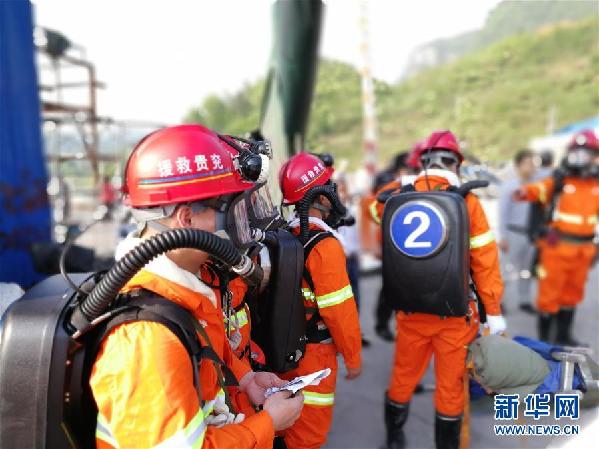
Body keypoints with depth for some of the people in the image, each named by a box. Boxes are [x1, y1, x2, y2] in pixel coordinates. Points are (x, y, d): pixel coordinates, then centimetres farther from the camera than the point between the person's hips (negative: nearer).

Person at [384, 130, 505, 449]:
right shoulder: (467, 202, -11)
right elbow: (484, 260, -9)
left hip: (410, 310, 3)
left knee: (403, 377, 21)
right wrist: (493, 310, -1)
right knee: (450, 386, 14)